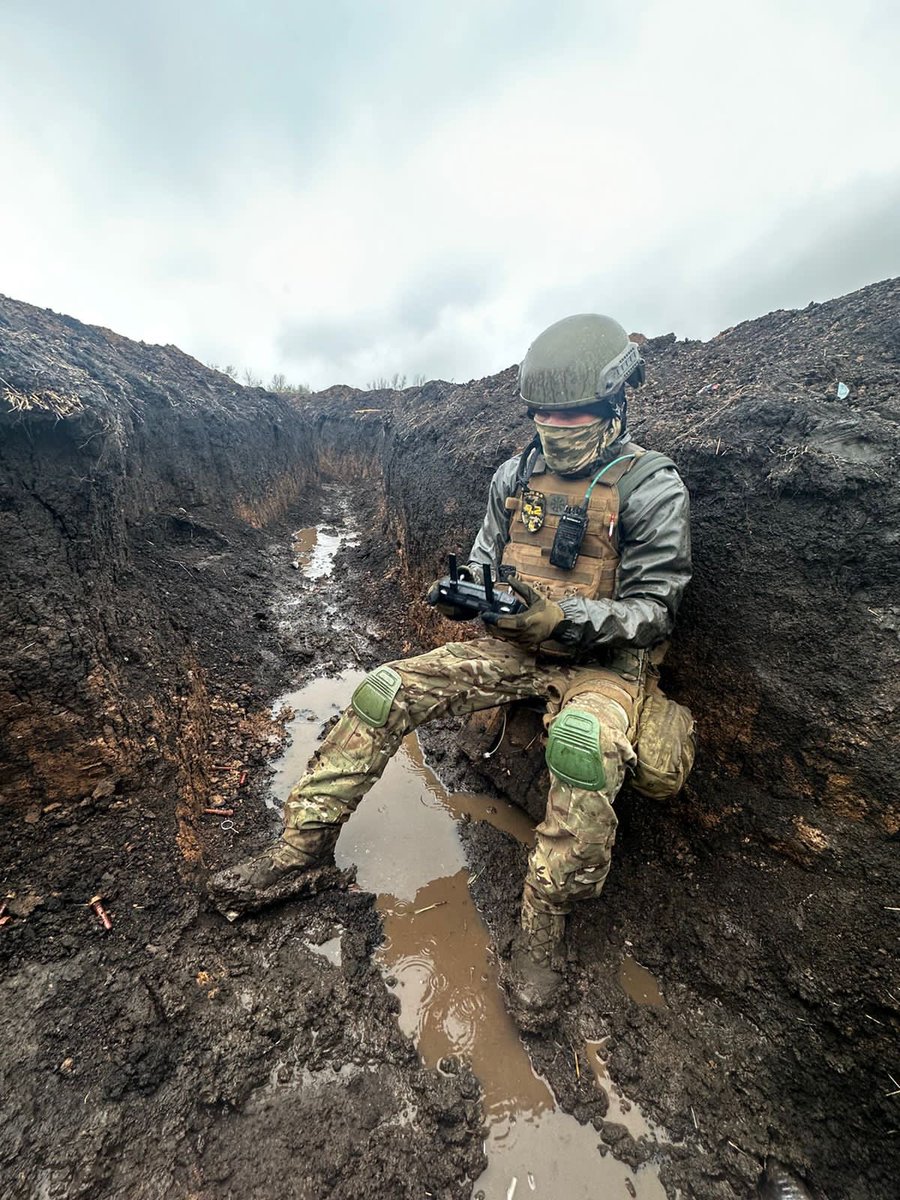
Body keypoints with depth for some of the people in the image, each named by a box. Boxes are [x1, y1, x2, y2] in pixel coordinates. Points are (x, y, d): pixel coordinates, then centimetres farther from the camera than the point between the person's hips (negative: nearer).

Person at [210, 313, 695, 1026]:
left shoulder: (651, 488, -9)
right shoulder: (517, 474, 6)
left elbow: (655, 611, -12)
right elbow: (485, 561, 13)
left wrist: (565, 617, -28)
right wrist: (469, 589, -11)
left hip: (604, 659, -4)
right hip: (517, 647, 5)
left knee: (585, 742, -39)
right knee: (386, 691, -11)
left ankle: (544, 923, -14)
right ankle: (304, 843, 4)